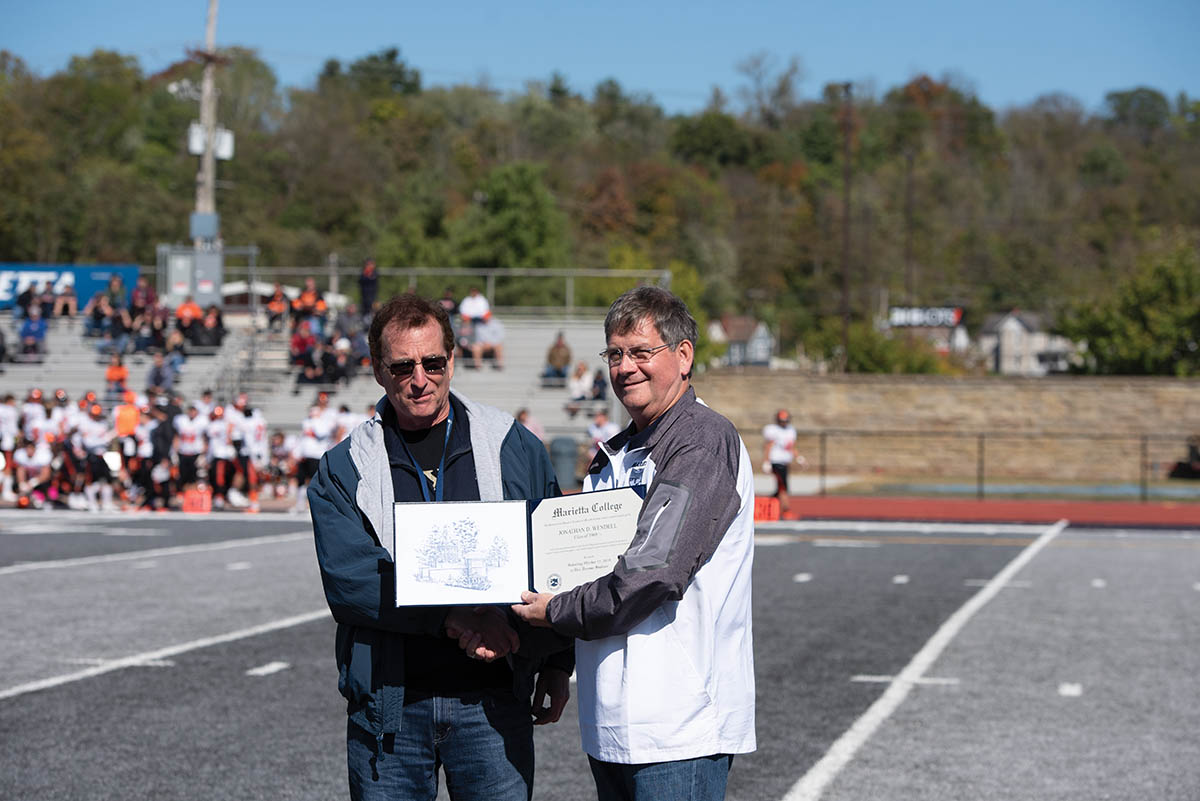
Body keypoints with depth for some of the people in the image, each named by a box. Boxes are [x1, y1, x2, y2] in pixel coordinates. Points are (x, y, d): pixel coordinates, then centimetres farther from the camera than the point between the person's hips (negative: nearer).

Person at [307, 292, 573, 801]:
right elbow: (348, 580, -10)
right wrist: (454, 617, -20)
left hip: (491, 699, 0)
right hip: (386, 705, 0)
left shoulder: (514, 448, 7)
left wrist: (557, 664, 6)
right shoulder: (343, 470, 3)